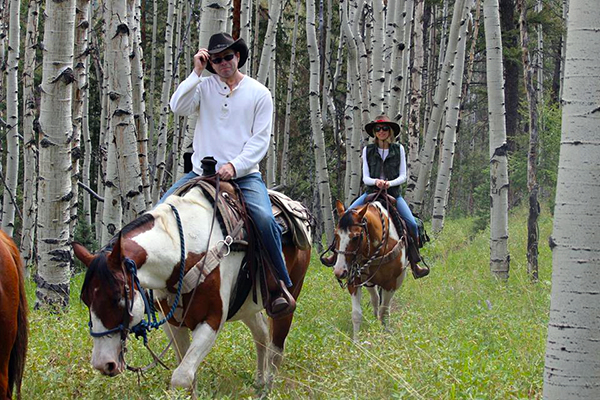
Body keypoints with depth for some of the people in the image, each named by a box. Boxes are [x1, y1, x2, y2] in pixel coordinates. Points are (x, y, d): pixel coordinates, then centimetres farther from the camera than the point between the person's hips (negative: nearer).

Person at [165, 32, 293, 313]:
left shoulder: (259, 93, 3)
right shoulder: (204, 87, 8)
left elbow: (260, 140, -2)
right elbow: (178, 107, -9)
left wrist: (235, 166, -16)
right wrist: (196, 73, -9)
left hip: (243, 174, -3)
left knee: (264, 219, -28)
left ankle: (281, 285, -14)